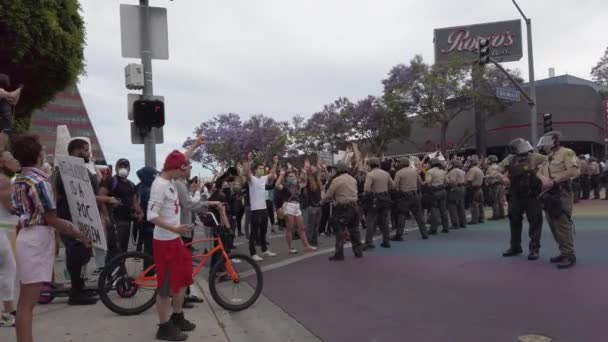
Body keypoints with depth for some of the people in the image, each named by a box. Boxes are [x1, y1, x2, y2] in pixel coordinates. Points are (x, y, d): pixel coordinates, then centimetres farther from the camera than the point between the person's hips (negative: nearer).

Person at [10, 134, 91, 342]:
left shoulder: (17, 182, 13)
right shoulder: (40, 181, -16)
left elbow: (18, 213, 16)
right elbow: (51, 219, -17)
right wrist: (80, 235, -9)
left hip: (26, 238, 10)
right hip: (37, 239, -10)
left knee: (25, 301, 16)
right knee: (28, 303, -6)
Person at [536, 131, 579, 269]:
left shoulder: (567, 153, -5)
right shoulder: (548, 157, 21)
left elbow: (573, 171, -17)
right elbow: (539, 172, 15)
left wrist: (554, 181, -18)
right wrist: (544, 179, -8)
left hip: (561, 193, -9)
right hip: (548, 193, 9)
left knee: (563, 224, -11)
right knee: (554, 225, 11)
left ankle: (569, 255, -6)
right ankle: (563, 252, 19)